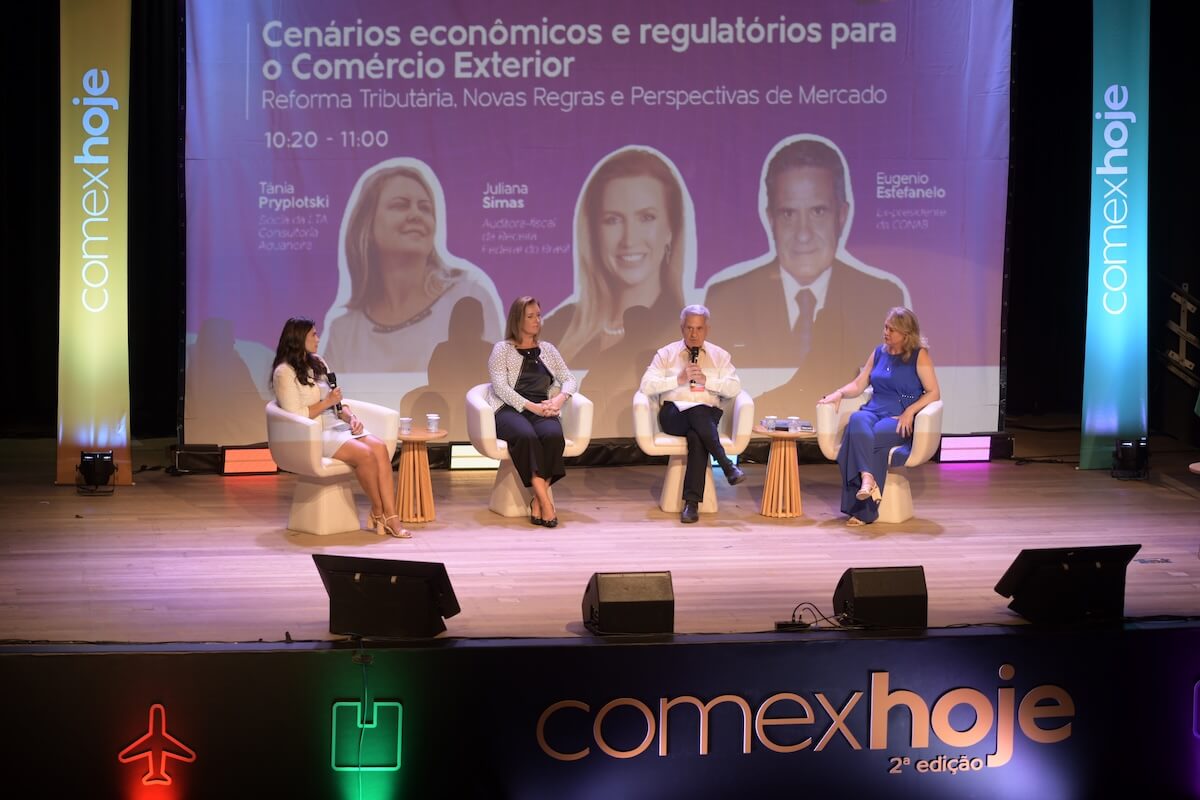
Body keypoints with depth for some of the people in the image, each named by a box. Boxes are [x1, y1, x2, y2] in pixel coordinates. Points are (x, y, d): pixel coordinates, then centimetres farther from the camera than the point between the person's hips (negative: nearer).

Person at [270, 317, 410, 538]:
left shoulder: (317, 363, 17)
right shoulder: (285, 373, -8)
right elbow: (295, 416, -15)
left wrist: (351, 417, -1)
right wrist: (327, 402, -13)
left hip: (335, 426, 7)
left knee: (379, 447, -21)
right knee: (365, 454, -29)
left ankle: (391, 518, -26)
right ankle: (378, 512, -10)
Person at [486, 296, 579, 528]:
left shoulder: (548, 349, 21)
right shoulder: (502, 349, 8)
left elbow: (569, 379, 17)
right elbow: (500, 387, -5)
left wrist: (560, 398, -6)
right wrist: (531, 406, -16)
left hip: (542, 411, 3)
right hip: (509, 410, -3)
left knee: (553, 435, -33)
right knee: (526, 435, -38)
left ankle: (538, 500, -29)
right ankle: (545, 500, -39)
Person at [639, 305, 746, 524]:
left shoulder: (720, 356, 17)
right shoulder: (666, 354, 14)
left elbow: (734, 388, 2)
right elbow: (647, 386, 0)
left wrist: (706, 380, -10)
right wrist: (679, 379, -10)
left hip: (707, 415, 0)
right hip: (673, 415, 0)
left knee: (696, 435, -37)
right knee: (696, 412, -38)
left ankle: (692, 503, -38)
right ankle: (728, 466, -37)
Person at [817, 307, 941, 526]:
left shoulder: (919, 355, 2)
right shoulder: (879, 353, 17)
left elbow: (934, 392, -3)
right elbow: (858, 385, 19)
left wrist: (910, 411, -17)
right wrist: (839, 393, -2)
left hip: (900, 419, -4)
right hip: (873, 411, 4)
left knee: (874, 436, -36)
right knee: (857, 421, -35)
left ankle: (862, 510, -38)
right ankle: (867, 477, -52)